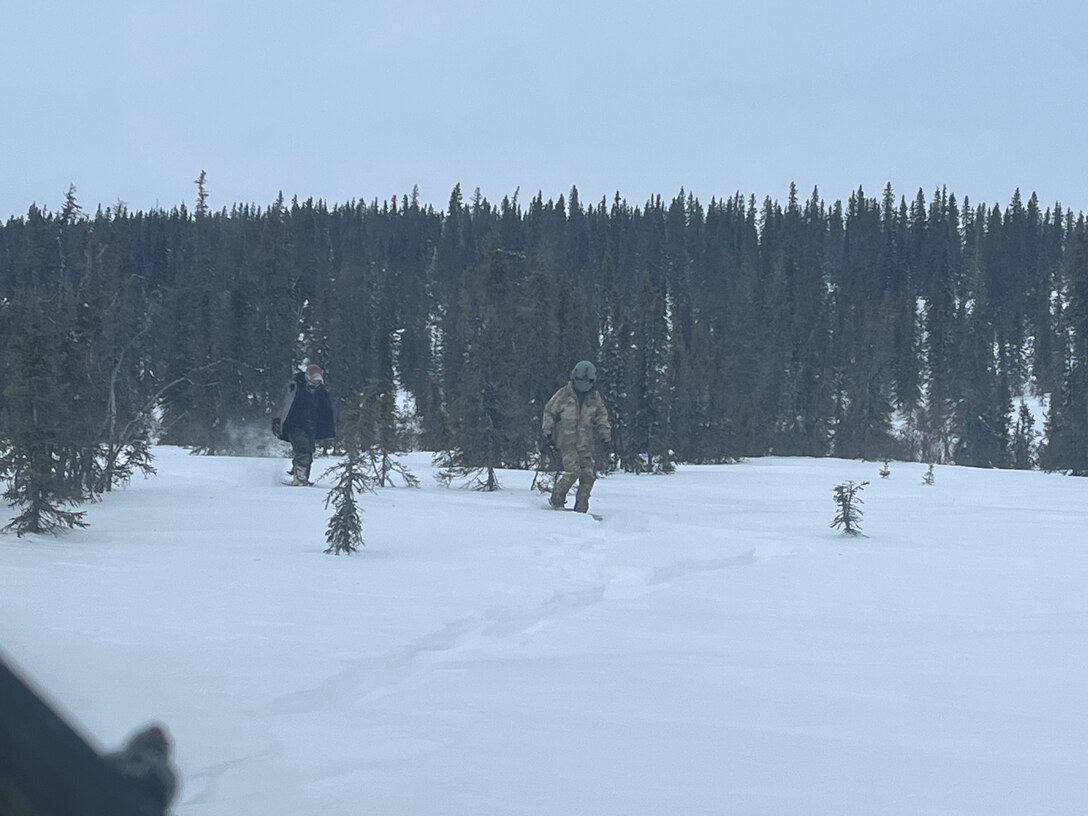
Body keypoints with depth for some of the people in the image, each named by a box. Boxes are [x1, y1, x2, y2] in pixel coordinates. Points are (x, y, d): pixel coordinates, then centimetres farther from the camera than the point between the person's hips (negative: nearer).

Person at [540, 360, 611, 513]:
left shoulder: (595, 397, 9)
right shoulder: (564, 394, -1)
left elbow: (601, 417, 21)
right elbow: (549, 412, 6)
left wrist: (605, 434, 10)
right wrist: (546, 434, 2)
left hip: (585, 442, 4)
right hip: (566, 439, -4)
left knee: (588, 474, -4)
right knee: (573, 469, -19)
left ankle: (581, 507, 4)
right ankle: (556, 499, -3)